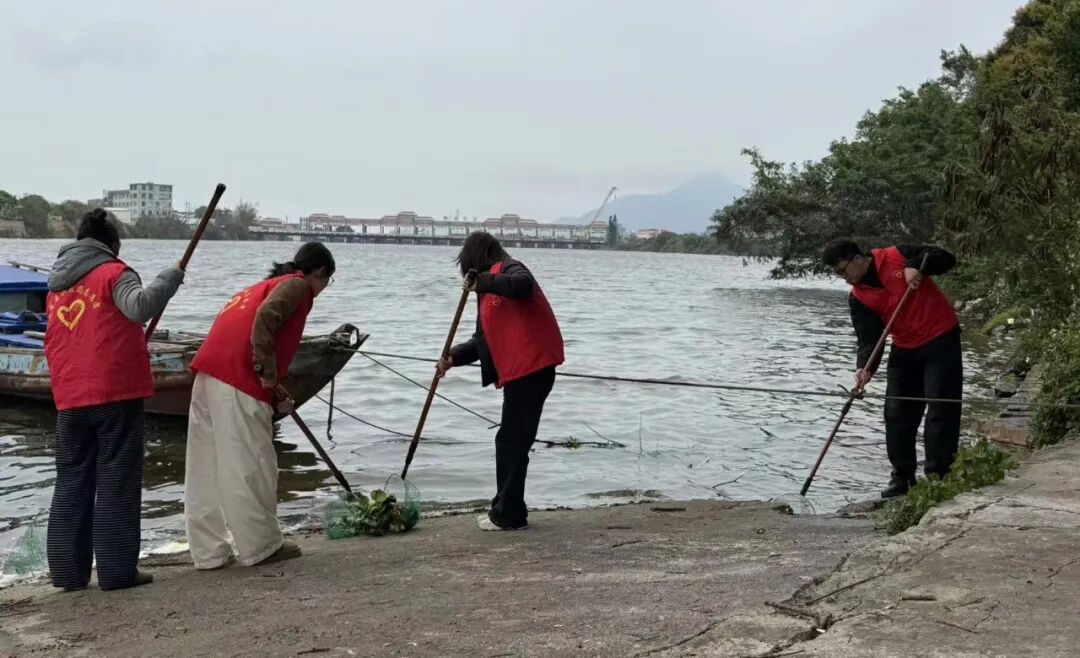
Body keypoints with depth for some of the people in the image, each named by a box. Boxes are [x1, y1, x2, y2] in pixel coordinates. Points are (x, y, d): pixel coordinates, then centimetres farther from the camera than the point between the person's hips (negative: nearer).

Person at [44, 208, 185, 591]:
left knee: (71, 484, 12)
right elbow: (141, 307, -25)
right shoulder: (112, 272, -5)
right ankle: (117, 570, 0)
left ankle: (67, 571, 14)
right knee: (116, 484, -1)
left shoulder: (56, 283, 16)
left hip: (70, 399, 6)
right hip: (116, 394, -6)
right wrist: (170, 278, -13)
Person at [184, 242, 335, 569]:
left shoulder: (269, 283, 32)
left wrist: (274, 395, 29)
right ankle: (260, 547, 7)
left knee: (207, 467, 9)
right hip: (238, 382, -9)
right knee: (250, 466, -1)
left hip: (209, 374, 9)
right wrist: (268, 374, -12)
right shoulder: (297, 285, 4)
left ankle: (209, 551, 14)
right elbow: (265, 318, -15)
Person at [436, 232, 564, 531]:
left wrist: (482, 281, -35)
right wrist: (453, 358, 10)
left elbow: (522, 285, -32)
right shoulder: (490, 291, 22)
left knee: (512, 442, -4)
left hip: (531, 369, -10)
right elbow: (484, 340, 22)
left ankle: (509, 515, 3)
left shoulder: (510, 269, -7)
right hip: (518, 372, 10)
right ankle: (505, 509, 25)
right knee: (510, 442, 15)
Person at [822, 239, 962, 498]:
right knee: (897, 413, 5)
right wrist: (865, 367, -25)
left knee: (941, 410, -5)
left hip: (941, 341, -5)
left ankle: (937, 475, 0)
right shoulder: (858, 298, -1)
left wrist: (915, 267, -25)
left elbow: (945, 258, -9)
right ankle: (902, 476, 16)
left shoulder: (897, 256, -11)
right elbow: (868, 337, -9)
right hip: (904, 350, 5)